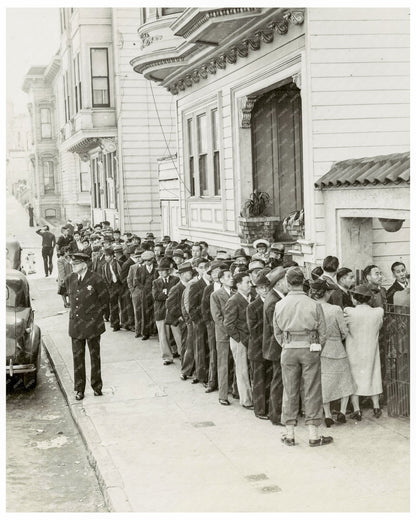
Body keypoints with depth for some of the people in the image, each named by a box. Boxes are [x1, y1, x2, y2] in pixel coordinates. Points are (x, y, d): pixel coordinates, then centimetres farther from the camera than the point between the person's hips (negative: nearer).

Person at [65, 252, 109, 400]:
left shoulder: (96, 280, -10)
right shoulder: (69, 279, 4)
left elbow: (105, 300, 0)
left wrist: (96, 315, 1)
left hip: (92, 324, -4)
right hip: (75, 324, 4)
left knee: (95, 356, 8)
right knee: (77, 357, 5)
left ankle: (97, 386, 21)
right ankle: (79, 389, 14)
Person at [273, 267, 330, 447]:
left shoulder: (279, 305, -2)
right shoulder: (314, 305, -7)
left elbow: (277, 333, 5)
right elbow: (322, 332, -3)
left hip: (288, 351, 2)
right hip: (310, 349, -2)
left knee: (290, 391, 10)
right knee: (312, 392, 5)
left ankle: (289, 434, 16)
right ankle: (313, 435, 9)